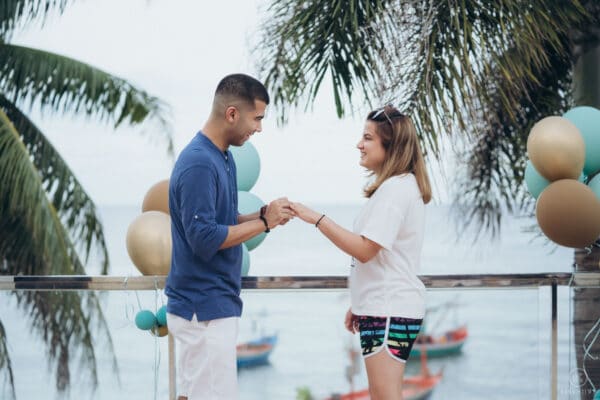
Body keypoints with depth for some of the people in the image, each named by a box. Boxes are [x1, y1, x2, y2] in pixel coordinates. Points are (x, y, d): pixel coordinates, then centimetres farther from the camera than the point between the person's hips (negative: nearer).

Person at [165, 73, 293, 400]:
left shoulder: (222, 157, 11)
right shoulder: (198, 163, -19)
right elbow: (204, 238, -23)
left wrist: (262, 215, 3)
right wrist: (264, 223, -16)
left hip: (205, 305, 10)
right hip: (206, 309, -10)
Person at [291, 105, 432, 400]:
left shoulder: (396, 189, -15)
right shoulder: (397, 186, 17)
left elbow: (364, 249, -22)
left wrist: (317, 219, -19)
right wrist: (359, 304, 22)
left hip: (390, 309, -11)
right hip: (381, 306, 11)